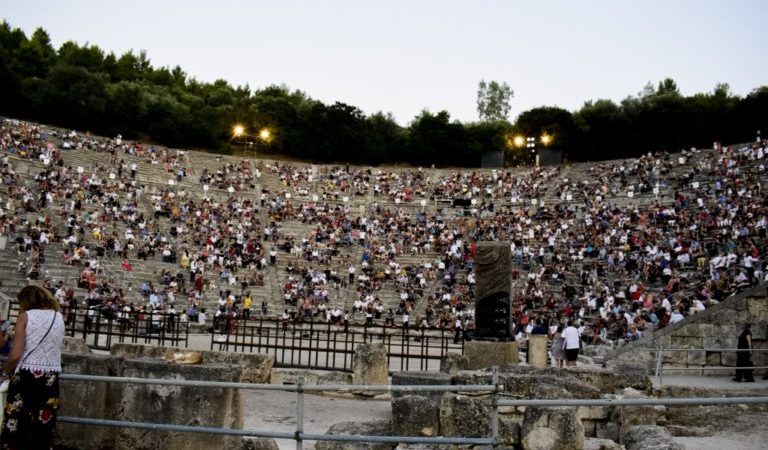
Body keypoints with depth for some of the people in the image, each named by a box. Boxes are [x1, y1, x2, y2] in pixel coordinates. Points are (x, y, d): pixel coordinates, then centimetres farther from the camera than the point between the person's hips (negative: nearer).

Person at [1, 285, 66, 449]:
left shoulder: (26, 316, -4)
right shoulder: (59, 317, 8)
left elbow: (16, 355, -9)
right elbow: (52, 348, 7)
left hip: (26, 375, -3)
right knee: (43, 426, 10)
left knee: (16, 424, 5)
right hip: (50, 377, 4)